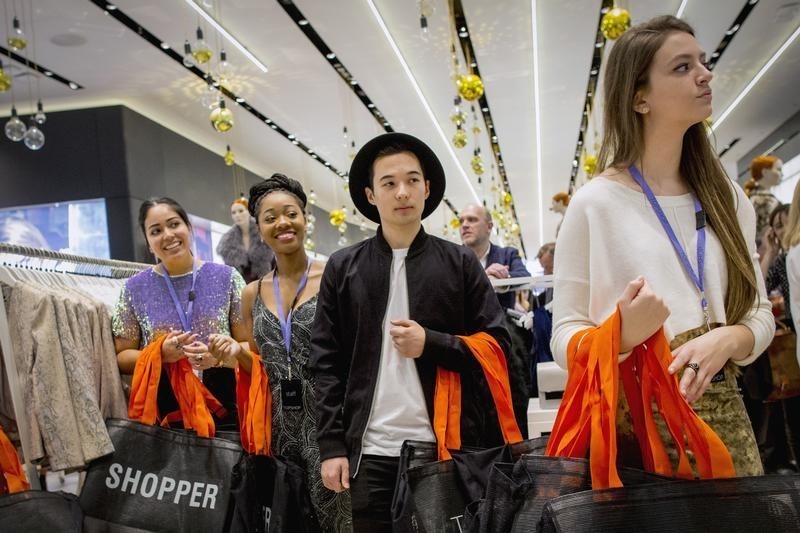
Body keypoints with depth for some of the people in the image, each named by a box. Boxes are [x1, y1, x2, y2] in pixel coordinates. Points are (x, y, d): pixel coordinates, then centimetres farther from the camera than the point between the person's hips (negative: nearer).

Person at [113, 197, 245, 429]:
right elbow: (121, 357, 5)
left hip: (224, 409, 0)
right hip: (162, 412, 0)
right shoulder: (135, 289, 3)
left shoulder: (227, 278, 1)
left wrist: (219, 357, -17)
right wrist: (160, 354, -13)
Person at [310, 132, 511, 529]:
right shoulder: (342, 268, 7)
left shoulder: (460, 263, 5)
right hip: (371, 452, 1)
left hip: (446, 448, 0)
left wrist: (430, 344, -12)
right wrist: (331, 445, -2)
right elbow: (326, 363, 4)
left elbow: (496, 348, 3)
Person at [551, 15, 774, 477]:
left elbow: (759, 313, 8)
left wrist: (726, 340, -13)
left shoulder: (729, 199, 6)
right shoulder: (595, 203, -8)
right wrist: (621, 335, -27)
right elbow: (565, 338, -7)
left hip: (722, 418, 4)